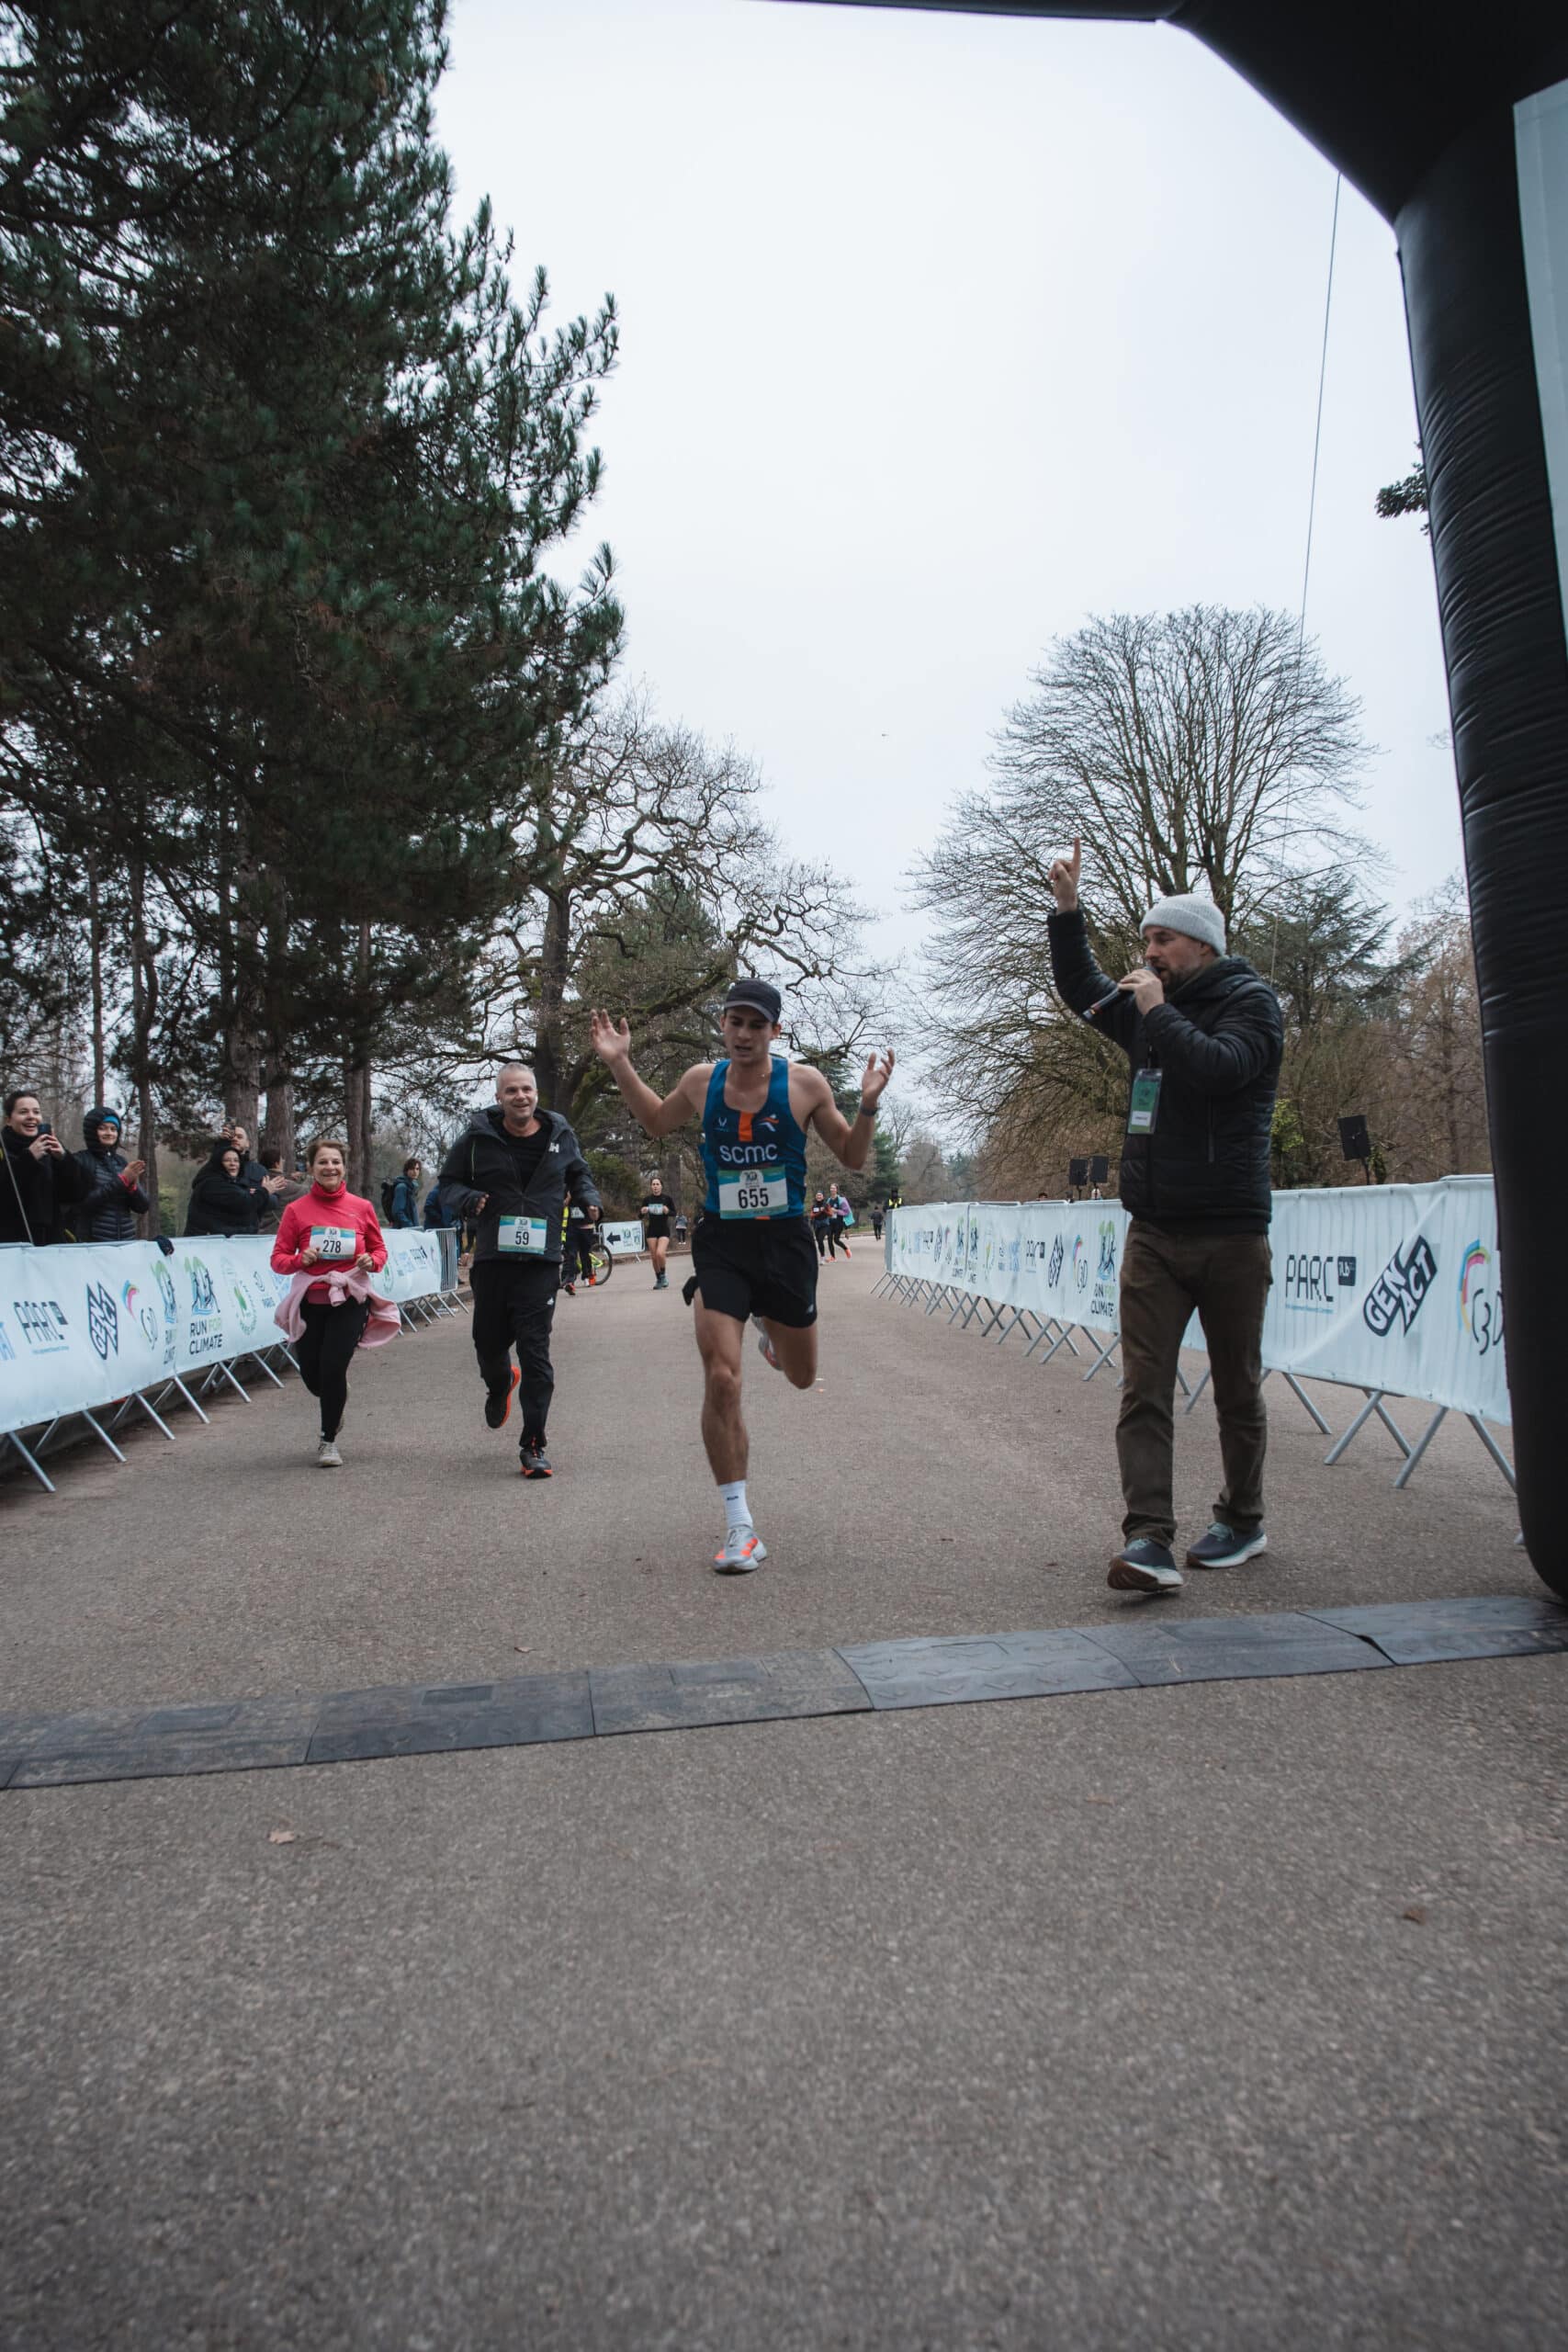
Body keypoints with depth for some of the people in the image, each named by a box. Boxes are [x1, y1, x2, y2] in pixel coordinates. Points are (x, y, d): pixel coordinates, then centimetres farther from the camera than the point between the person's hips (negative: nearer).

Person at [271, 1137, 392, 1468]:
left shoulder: (361, 1207, 1)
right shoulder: (296, 1210, -2)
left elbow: (379, 1249, 11)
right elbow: (278, 1259, 0)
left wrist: (371, 1261, -10)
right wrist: (301, 1259, -20)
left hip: (349, 1300, -1)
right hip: (310, 1301, 1)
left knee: (333, 1367, -13)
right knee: (312, 1375, 6)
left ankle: (328, 1440, 8)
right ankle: (335, 1403, 45)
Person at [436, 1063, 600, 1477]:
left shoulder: (560, 1135, 5)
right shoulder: (477, 1138, -1)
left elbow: (578, 1174, 22)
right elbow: (448, 1183, 8)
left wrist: (589, 1199, 1)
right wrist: (467, 1199, -14)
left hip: (541, 1261, -1)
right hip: (492, 1259, 1)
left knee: (535, 1352, -6)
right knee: (489, 1343, 11)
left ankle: (533, 1446, 2)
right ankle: (499, 1385, 50)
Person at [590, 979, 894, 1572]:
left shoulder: (804, 1083, -7)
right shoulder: (701, 1080, 0)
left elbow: (852, 1157, 2)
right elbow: (658, 1122, 21)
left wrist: (868, 1104, -15)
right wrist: (620, 1065, 10)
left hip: (785, 1241, 0)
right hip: (720, 1244, 0)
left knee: (801, 1377, 17)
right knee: (720, 1380, -13)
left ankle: (768, 1326, 54)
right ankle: (740, 1527, -1)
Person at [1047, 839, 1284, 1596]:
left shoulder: (1250, 1002, -3)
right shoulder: (1149, 1008, 15)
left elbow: (1218, 1067, -22)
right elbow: (1080, 989, 28)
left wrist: (1157, 1009, -12)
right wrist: (1067, 909, 17)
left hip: (1229, 1235, -5)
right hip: (1154, 1233, 5)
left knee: (1236, 1390, 8)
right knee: (1144, 1389, -7)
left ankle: (1242, 1521, 25)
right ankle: (1149, 1540, -10)